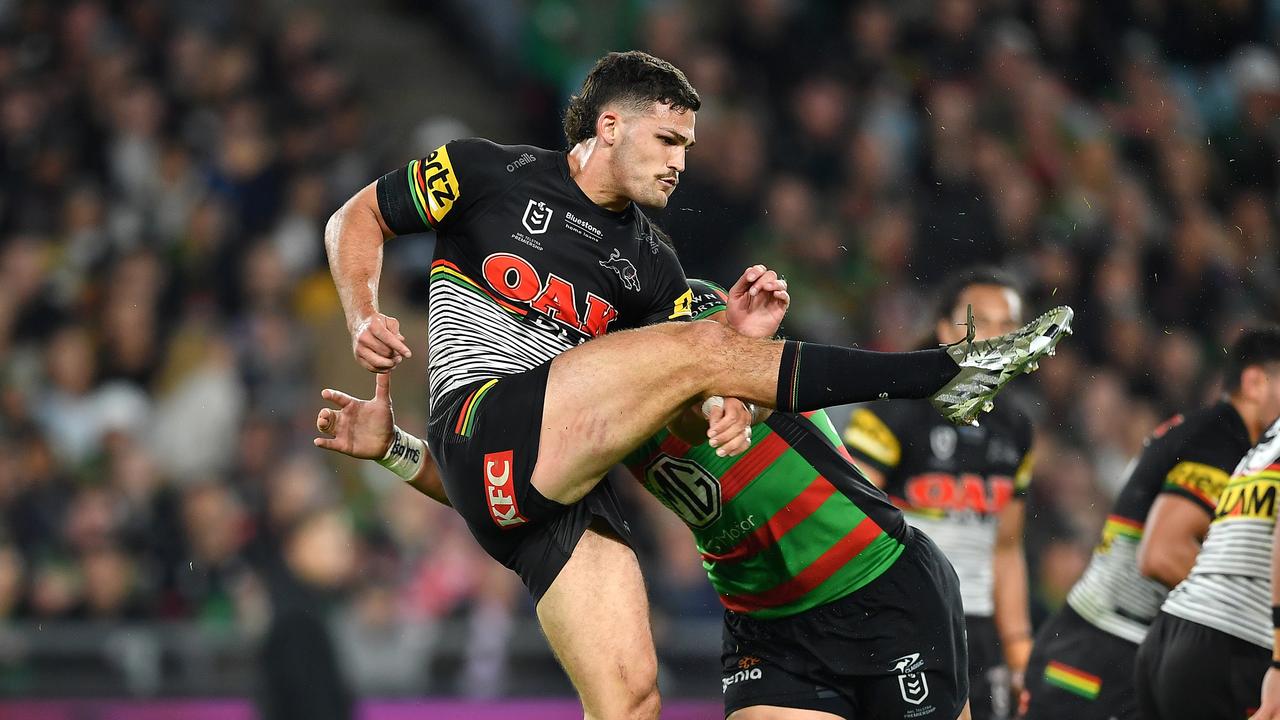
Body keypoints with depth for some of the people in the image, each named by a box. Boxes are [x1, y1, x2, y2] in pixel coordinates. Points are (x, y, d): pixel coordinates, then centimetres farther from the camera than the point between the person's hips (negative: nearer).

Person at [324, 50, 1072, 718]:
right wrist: (365, 318, -2)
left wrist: (740, 341, -7)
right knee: (698, 348, -19)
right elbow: (357, 219, 15)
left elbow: (694, 391, 13)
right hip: (487, 433, -6)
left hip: (567, 491, 6)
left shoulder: (648, 262, 20)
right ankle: (947, 373, -17)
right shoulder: (493, 175, 7)